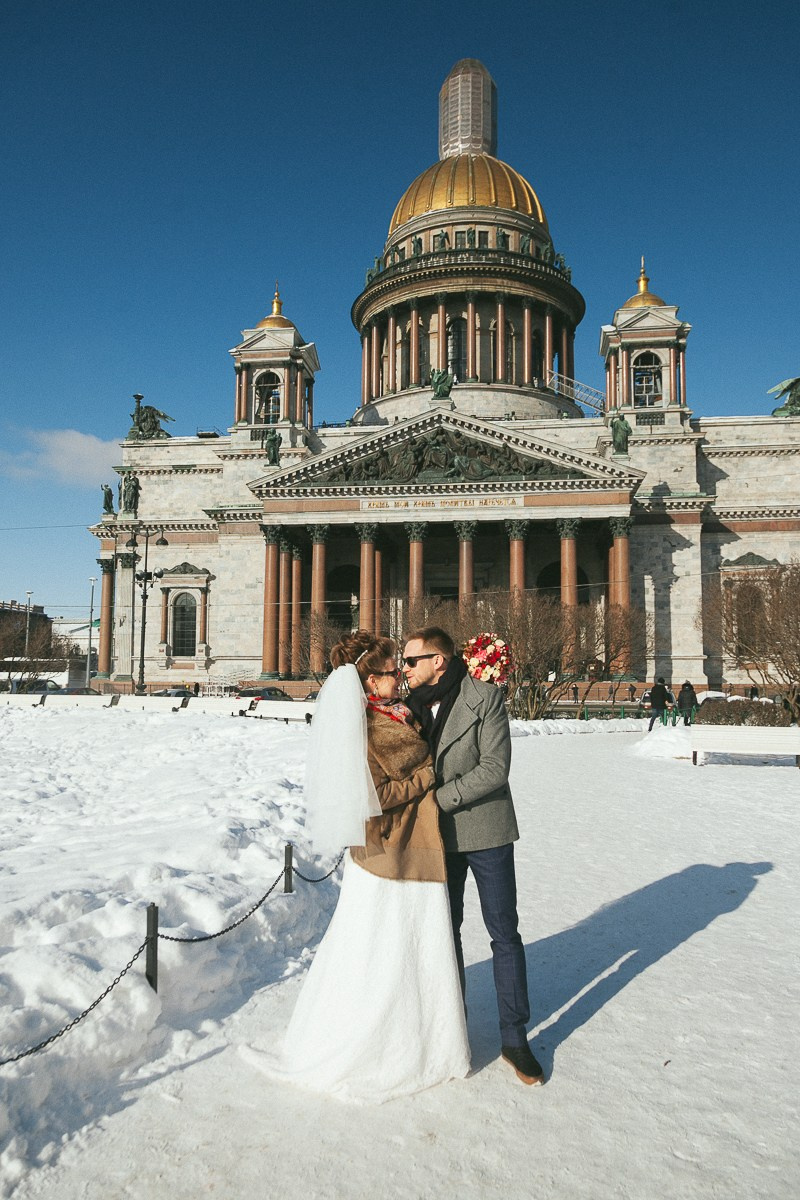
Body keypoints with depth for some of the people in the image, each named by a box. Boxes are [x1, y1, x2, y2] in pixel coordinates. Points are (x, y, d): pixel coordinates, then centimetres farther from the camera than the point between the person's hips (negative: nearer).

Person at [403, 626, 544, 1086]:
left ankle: (515, 1036, 18)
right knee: (445, 929, 16)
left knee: (505, 933, 5)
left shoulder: (485, 697, -13)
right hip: (438, 836, 5)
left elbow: (495, 769, -19)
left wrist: (439, 799, -21)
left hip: (485, 832, -5)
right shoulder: (415, 703, 3)